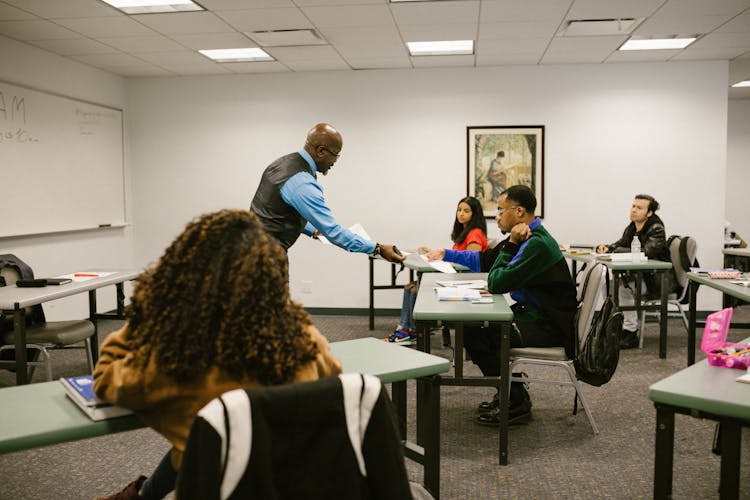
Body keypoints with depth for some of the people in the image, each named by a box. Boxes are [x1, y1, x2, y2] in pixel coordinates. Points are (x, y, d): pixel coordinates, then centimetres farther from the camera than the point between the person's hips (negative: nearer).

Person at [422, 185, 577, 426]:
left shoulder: (537, 244, -21)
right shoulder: (524, 238, 11)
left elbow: (496, 283, -22)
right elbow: (483, 261, 23)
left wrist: (510, 245, -14)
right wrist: (445, 254, 22)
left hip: (550, 325, -10)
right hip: (533, 314, 10)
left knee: (476, 334, -18)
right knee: (471, 324, 7)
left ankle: (517, 404, -2)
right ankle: (509, 393, 15)